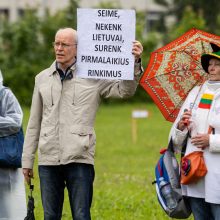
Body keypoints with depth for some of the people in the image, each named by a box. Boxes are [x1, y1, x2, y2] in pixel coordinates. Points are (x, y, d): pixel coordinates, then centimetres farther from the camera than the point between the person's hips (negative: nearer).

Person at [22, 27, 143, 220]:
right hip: (48, 159, 3)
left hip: (79, 159, -3)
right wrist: (27, 159, 16)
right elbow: (34, 123, 17)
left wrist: (135, 62, -19)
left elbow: (125, 90, -4)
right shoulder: (42, 79, 13)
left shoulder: (93, 76, 3)